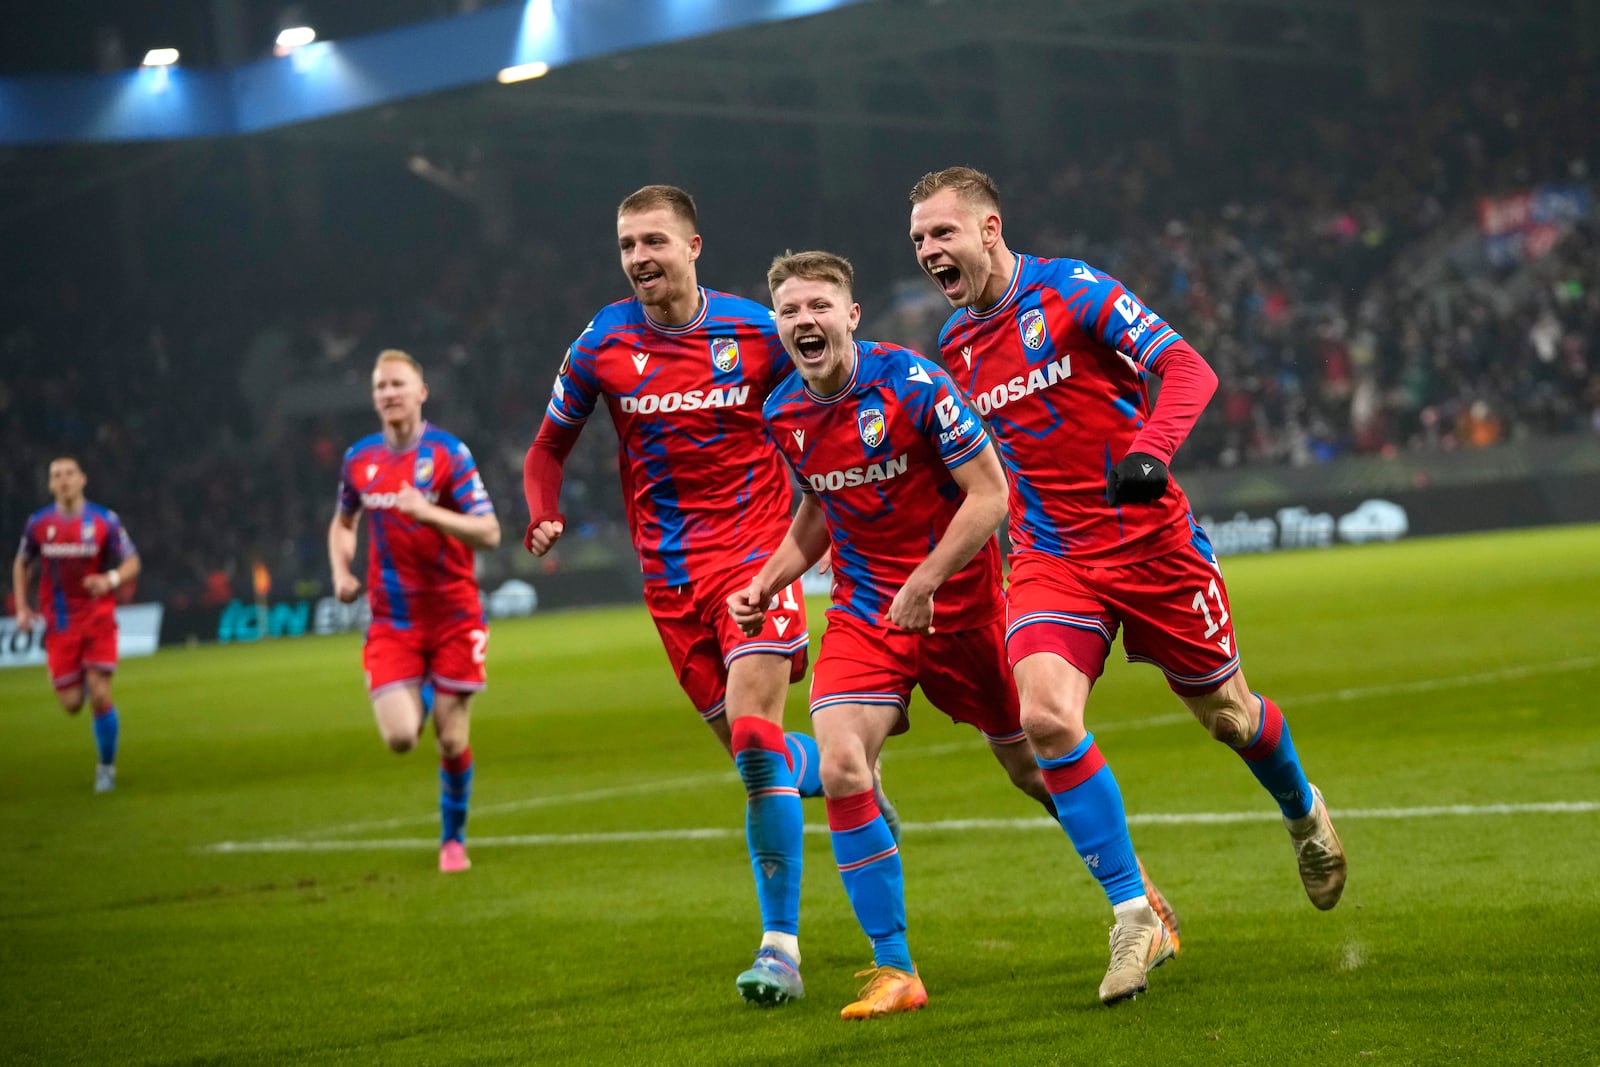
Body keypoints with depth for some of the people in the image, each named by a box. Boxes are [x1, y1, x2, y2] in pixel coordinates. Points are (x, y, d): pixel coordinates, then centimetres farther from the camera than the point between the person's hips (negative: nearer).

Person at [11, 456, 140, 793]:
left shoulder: (105, 521, -6)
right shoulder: (38, 524, 0)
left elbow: (132, 564, 0)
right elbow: (21, 565, 15)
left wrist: (111, 579, -22)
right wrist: (21, 607, 3)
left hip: (98, 619, -2)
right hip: (59, 625, 2)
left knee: (100, 697, -10)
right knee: (71, 705, -2)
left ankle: (107, 766, 10)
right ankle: (77, 679, 37)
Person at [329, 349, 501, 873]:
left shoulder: (449, 452, -8)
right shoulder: (359, 458, 4)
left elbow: (489, 532, -14)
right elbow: (343, 522, 23)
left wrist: (429, 512, -27)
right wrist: (341, 572, 5)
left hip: (453, 618, -2)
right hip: (392, 622, 2)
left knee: (451, 739, 0)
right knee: (400, 737, -12)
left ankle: (453, 838, 22)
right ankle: (419, 698, 25)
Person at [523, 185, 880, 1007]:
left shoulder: (756, 333, -5)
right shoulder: (601, 346, 0)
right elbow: (550, 446, 12)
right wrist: (543, 516, -7)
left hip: (755, 547, -3)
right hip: (668, 571, 3)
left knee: (753, 733, -18)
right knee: (747, 746, 6)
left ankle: (781, 947, -15)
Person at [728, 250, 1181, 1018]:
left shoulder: (913, 385, -18)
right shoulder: (783, 415, -1)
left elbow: (989, 494, -18)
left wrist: (924, 584, -23)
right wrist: (765, 583, 4)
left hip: (959, 602, -4)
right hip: (864, 610, 4)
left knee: (1033, 765, 9)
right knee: (841, 769, -18)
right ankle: (893, 970, -9)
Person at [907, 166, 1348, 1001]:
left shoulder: (1069, 291, -11)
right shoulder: (956, 346, 7)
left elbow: (1188, 369, -19)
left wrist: (1149, 451, -35)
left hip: (1150, 540, -4)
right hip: (1048, 558, 4)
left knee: (1224, 713, 10)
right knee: (1045, 716, -21)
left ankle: (1303, 813, 45)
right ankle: (1133, 915, -11)